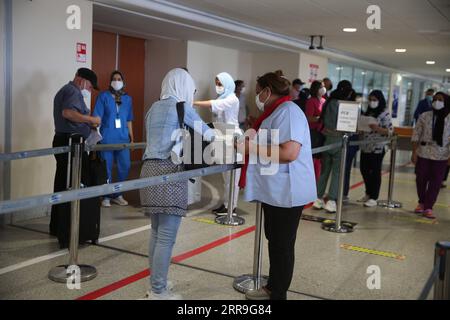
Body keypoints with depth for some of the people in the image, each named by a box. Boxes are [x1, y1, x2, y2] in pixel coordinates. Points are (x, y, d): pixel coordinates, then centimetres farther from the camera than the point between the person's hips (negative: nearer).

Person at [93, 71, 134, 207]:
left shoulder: (127, 98, 12)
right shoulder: (103, 96, 1)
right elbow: (97, 117, -3)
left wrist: (131, 137, 14)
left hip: (123, 138, 3)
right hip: (107, 138, -3)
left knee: (125, 166, 1)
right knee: (106, 168, 1)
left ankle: (117, 195, 19)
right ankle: (106, 197, 15)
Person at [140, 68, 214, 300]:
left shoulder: (154, 108, 19)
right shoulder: (181, 107, -2)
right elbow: (206, 133, 7)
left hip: (150, 169, 8)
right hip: (170, 172, -8)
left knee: (157, 232, 16)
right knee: (167, 237, -3)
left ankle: (156, 284, 25)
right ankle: (158, 292, 3)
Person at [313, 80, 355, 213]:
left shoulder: (328, 103, 6)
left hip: (326, 139, 5)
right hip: (338, 140, -5)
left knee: (324, 170, 12)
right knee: (337, 172, 2)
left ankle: (319, 198, 14)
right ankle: (331, 201, 0)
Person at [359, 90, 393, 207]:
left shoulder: (384, 113, -8)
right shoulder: (368, 112, 12)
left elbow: (390, 130, -12)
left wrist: (377, 128, -26)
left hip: (377, 148, -7)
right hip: (365, 147, 7)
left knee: (375, 172, 0)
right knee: (364, 170, 11)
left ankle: (373, 198, 9)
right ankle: (368, 194, 28)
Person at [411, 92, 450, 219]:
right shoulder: (424, 116, -1)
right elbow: (416, 135, 1)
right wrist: (414, 152, -4)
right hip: (423, 153, 1)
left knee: (436, 182, 1)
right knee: (421, 179, 9)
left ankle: (428, 207, 9)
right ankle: (421, 203, 29)